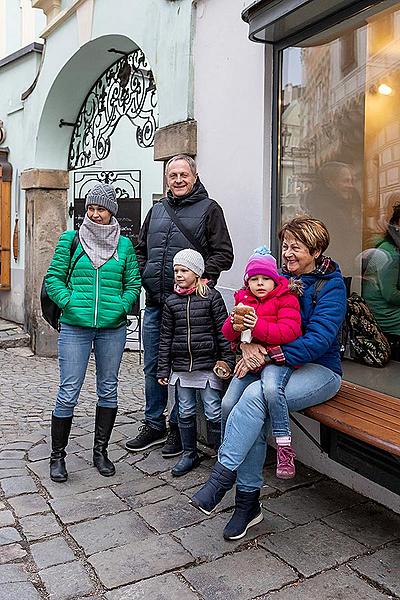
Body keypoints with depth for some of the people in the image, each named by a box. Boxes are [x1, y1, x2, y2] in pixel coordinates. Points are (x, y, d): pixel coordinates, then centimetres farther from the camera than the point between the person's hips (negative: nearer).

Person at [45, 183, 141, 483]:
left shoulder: (124, 244, 6)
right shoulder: (70, 239, 4)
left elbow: (134, 284, 7)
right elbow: (54, 278, 3)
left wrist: (120, 308, -7)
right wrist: (70, 304, -9)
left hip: (113, 328, 2)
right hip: (75, 327, -2)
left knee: (108, 390, 10)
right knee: (69, 392, 0)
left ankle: (100, 450, 26)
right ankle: (57, 456, 17)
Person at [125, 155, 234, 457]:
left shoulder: (209, 208, 2)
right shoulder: (157, 210, 17)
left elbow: (224, 253, -3)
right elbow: (141, 250, 24)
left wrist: (202, 275, -17)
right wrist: (144, 276, 8)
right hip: (155, 303, 5)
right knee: (153, 366, 12)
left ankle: (179, 427, 20)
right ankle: (154, 425, 27)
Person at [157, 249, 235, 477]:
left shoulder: (212, 297, -5)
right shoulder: (171, 301, 5)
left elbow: (223, 331, -4)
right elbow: (166, 337, 7)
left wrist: (228, 360, -7)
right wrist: (163, 369, 6)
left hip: (208, 365, -4)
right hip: (181, 367, 4)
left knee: (214, 413, 2)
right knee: (186, 412, 13)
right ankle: (189, 454, 29)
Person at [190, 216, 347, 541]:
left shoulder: (331, 285, -6)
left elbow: (318, 339, -18)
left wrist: (267, 358, -24)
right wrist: (247, 344, -14)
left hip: (319, 370, -4)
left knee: (255, 395, -31)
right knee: (256, 415, -24)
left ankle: (222, 476, -23)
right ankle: (248, 502, -10)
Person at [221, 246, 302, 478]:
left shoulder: (285, 298, 0)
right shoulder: (243, 299, 17)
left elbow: (290, 332, -14)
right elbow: (228, 334, 13)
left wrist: (258, 326, -23)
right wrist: (235, 323, -12)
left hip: (276, 357, -5)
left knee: (271, 388, -36)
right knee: (228, 403, -7)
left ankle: (284, 447, -23)